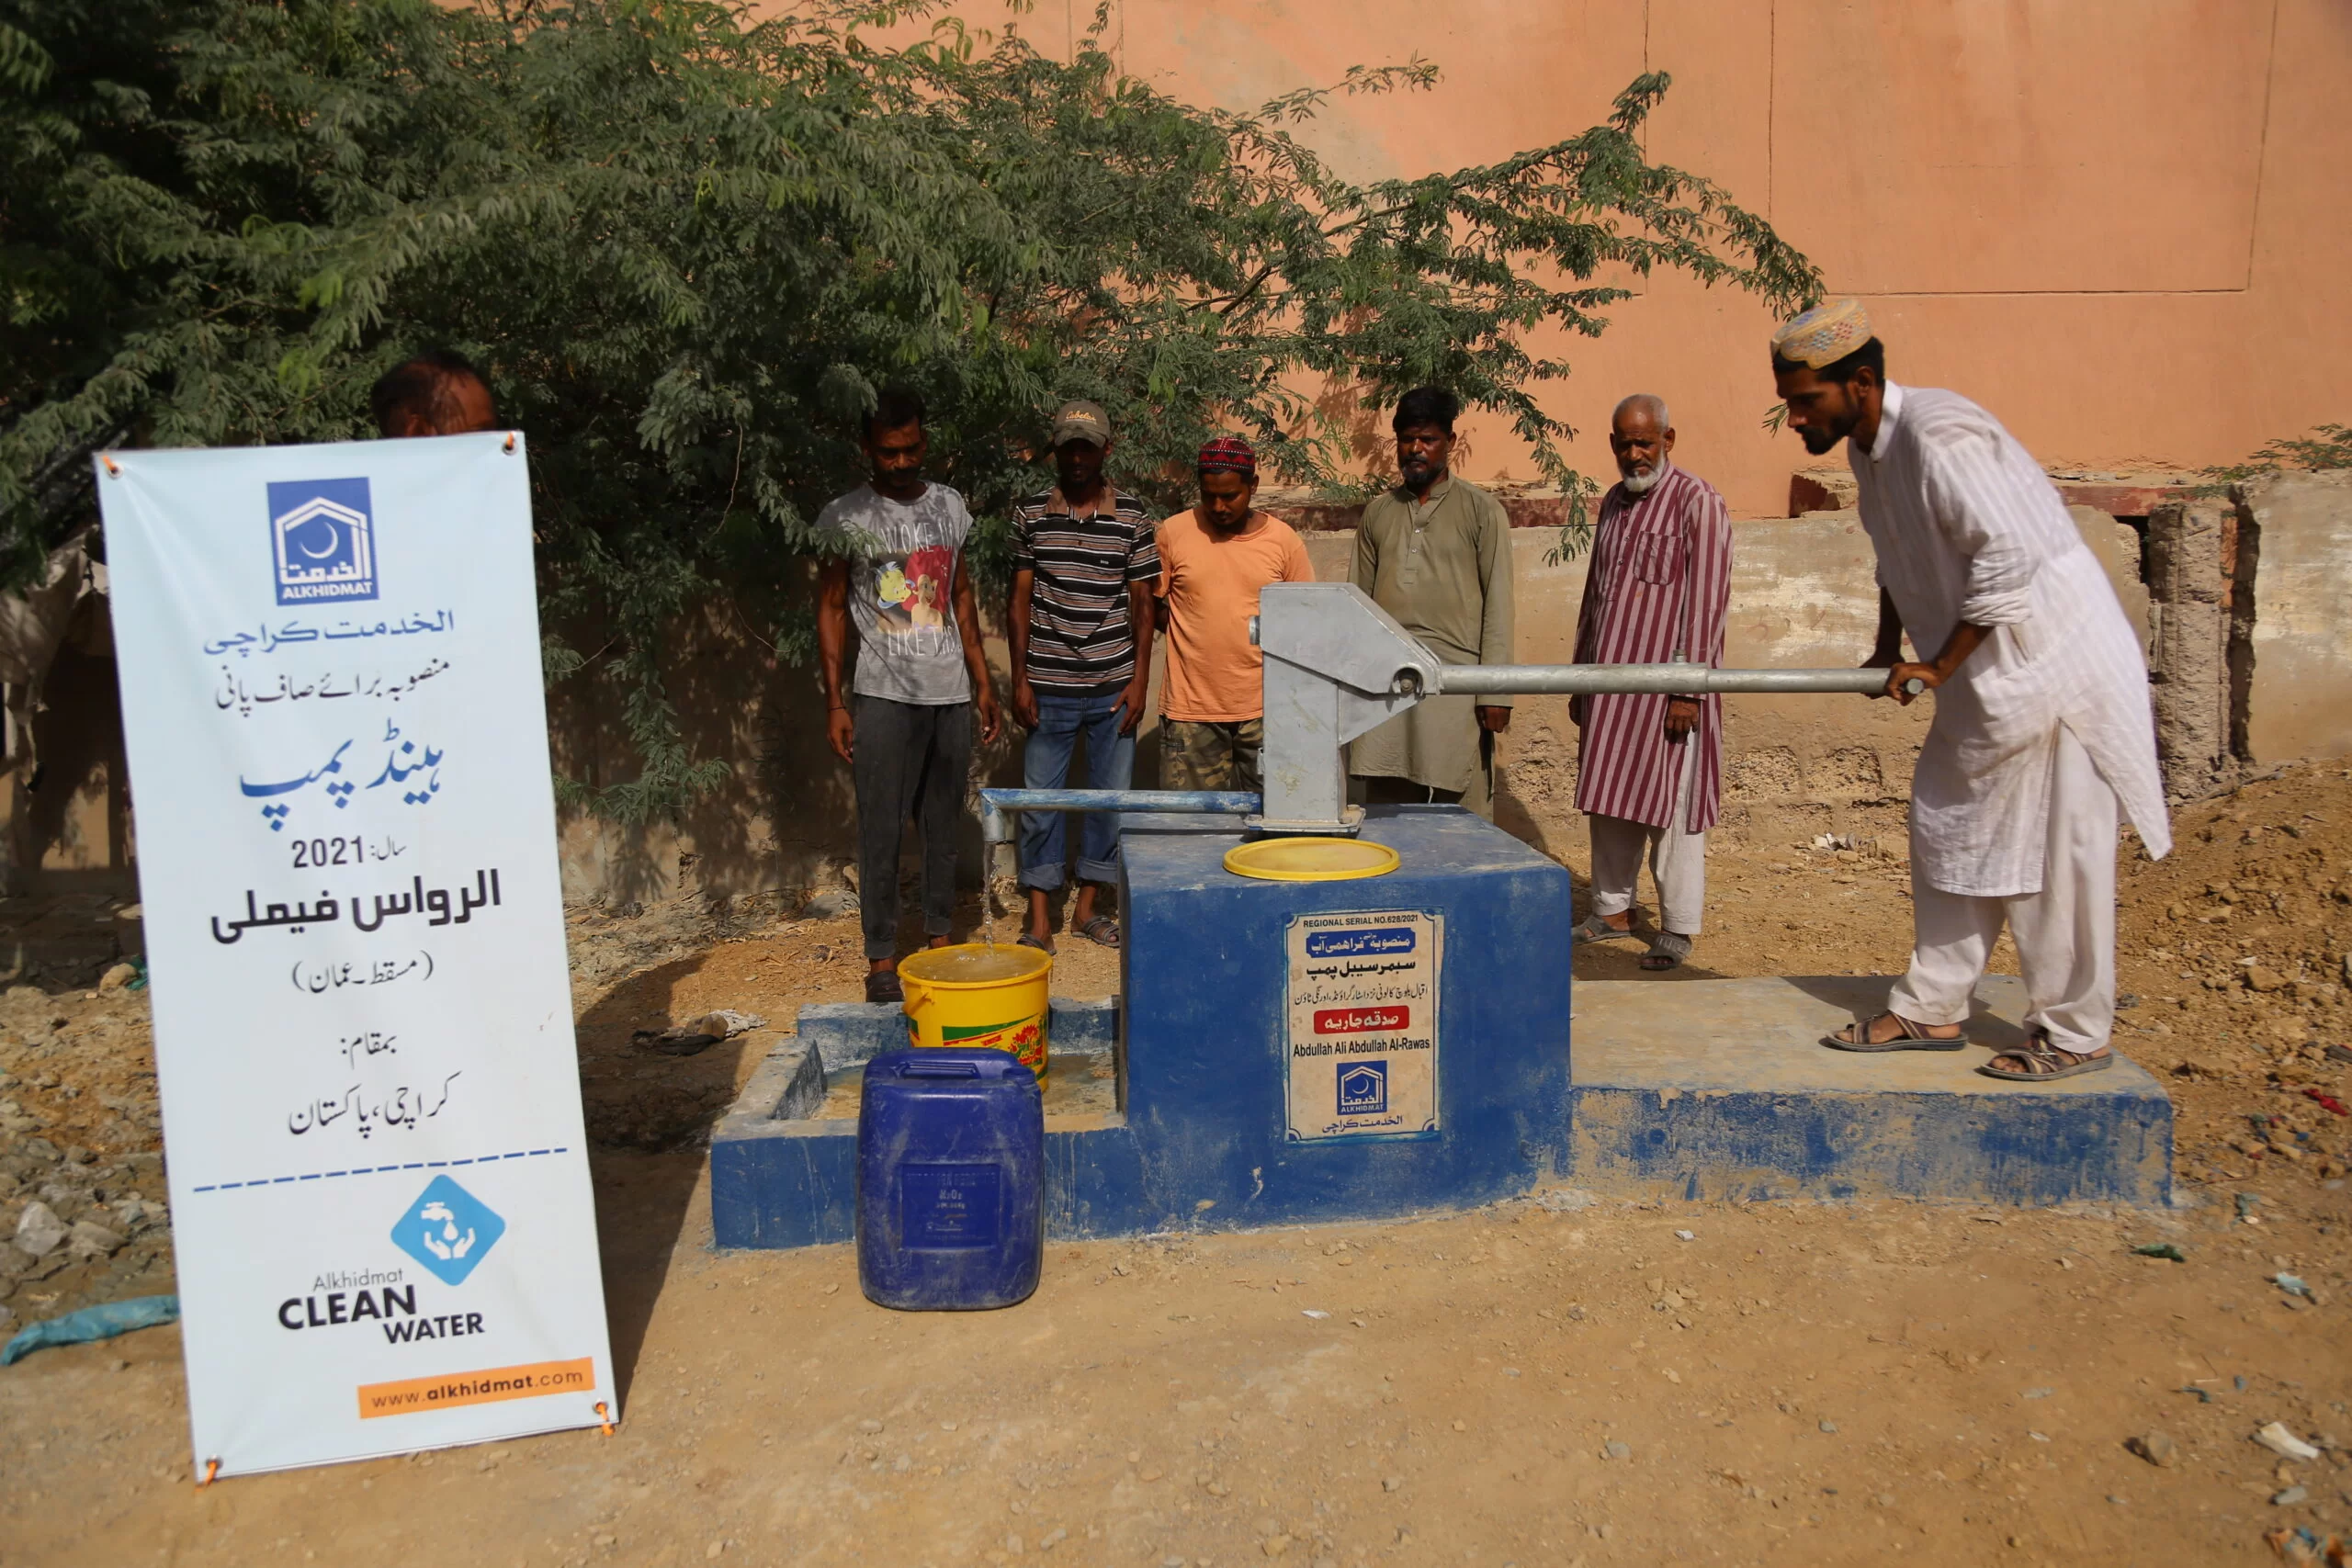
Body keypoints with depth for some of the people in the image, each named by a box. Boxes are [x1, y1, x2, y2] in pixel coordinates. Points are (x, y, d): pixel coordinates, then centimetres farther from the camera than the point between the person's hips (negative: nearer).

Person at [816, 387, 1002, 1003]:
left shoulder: (950, 505, 9)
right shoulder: (846, 517, -3)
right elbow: (830, 608, -1)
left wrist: (982, 681, 12)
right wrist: (835, 701, -7)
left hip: (949, 692, 4)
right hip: (883, 694, -4)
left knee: (944, 824, 10)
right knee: (881, 831, -1)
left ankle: (940, 937, 23)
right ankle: (881, 958, 8)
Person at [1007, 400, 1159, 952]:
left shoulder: (1132, 517, 2)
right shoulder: (1031, 513, 3)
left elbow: (1142, 602, 4)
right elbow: (1021, 600, 4)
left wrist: (1140, 679, -3)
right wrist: (1019, 679, -1)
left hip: (1113, 686, 1)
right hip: (1048, 687, 0)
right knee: (1040, 800, 3)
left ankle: (1087, 906, 23)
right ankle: (1040, 920, 13)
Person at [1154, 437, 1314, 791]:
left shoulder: (1283, 538, 2)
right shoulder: (1173, 533, 0)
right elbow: (1151, 606, 8)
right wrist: (1195, 629, -3)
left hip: (1264, 709, 1)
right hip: (1190, 709, -1)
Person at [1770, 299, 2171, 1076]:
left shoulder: (1942, 437, -23)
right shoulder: (1869, 446, 7)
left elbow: (2009, 558, -28)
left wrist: (1938, 667, -21)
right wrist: (1890, 650, 13)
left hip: (2049, 662, -10)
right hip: (1989, 676, 10)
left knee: (2051, 851, -1)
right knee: (1950, 831, 13)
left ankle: (2074, 1034, 13)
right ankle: (1931, 1010, 23)